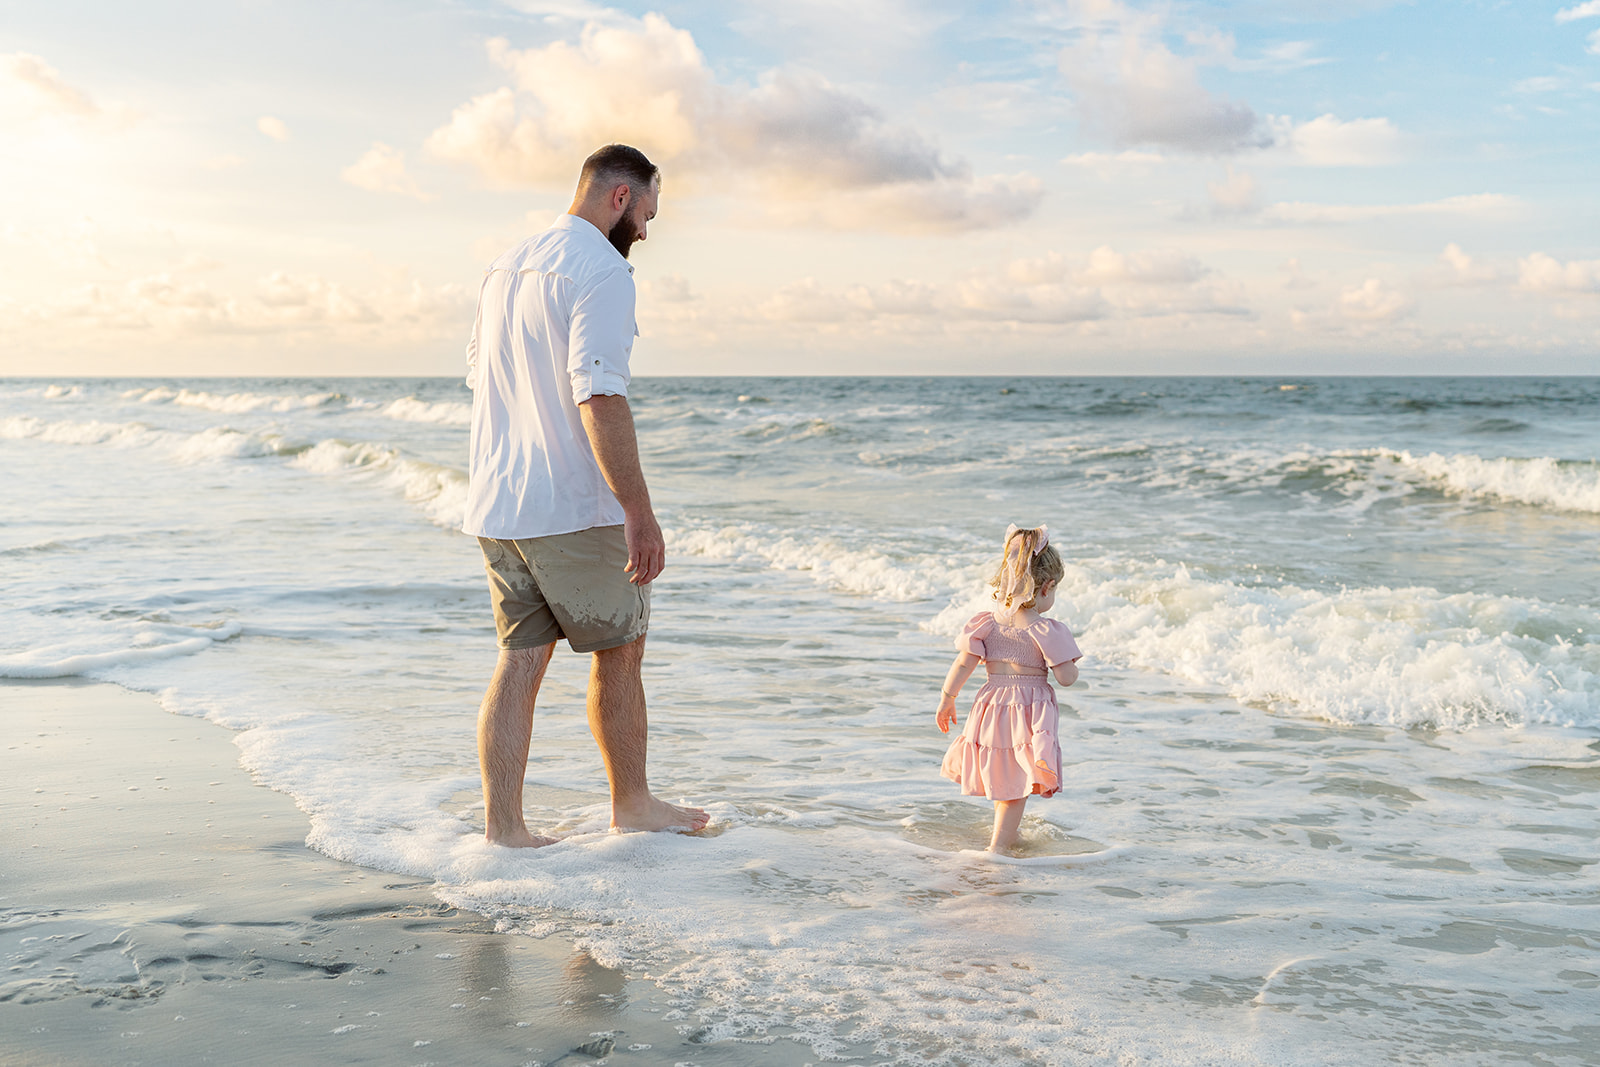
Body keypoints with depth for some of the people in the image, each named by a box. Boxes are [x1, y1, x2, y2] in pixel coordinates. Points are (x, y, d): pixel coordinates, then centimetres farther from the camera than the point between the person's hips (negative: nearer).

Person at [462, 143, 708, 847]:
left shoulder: (506, 266, 15)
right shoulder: (601, 271, -13)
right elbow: (599, 395, -23)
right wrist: (640, 514, -23)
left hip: (495, 503, 8)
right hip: (573, 506, -8)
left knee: (520, 659, 10)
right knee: (618, 651, 9)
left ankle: (501, 826, 9)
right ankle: (631, 804, 23)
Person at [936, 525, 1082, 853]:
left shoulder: (987, 623, -4)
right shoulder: (1046, 631, -15)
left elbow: (962, 664, -4)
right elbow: (1066, 677, -14)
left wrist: (947, 699, 8)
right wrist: (1071, 667, 9)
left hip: (992, 705, 4)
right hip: (1030, 711, -4)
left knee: (1003, 778, 24)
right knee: (1017, 787, 6)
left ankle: (1007, 833, 41)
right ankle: (997, 846, 4)